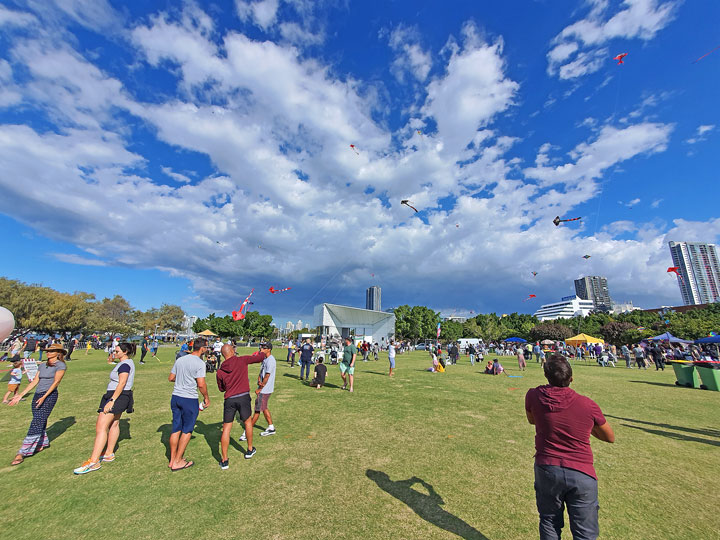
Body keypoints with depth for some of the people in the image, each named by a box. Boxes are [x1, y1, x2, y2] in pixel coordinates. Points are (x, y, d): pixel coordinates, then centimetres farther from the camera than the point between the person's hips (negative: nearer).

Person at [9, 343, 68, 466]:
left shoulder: (60, 365, -7)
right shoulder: (42, 365, 14)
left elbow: (56, 382, -13)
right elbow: (34, 382, 16)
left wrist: (44, 397, -20)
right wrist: (20, 395, 9)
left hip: (50, 395, -7)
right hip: (37, 395, 7)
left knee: (37, 422, -8)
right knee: (39, 421, 11)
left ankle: (22, 453, -4)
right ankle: (44, 442, 28)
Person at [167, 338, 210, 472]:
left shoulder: (180, 360, 6)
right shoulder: (199, 363, -16)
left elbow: (170, 378, 13)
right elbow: (201, 384, -19)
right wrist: (207, 398, -5)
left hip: (175, 397, 7)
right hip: (189, 400, -7)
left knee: (176, 429, 17)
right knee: (187, 430, 8)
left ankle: (172, 460, 28)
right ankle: (177, 462, 17)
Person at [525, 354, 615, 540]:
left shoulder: (534, 396, -12)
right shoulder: (588, 405, -14)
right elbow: (610, 437, 5)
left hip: (546, 469, 1)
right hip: (582, 474, 0)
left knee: (549, 524, 20)